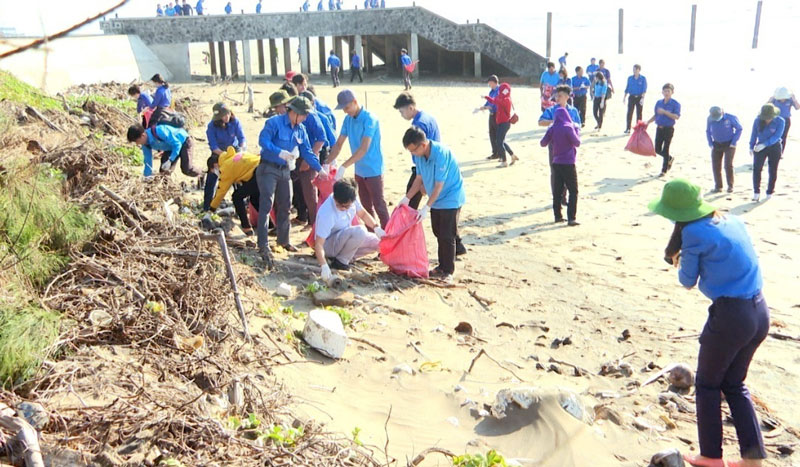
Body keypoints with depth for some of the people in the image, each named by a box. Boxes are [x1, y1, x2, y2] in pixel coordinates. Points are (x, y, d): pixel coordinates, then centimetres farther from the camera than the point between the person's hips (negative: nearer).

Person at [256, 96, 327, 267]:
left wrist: (319, 169, 5)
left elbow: (307, 152, 11)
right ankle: (263, 246, -12)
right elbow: (263, 140, -24)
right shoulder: (274, 122, -14)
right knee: (266, 206, -12)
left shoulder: (300, 130, 7)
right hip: (268, 169, -7)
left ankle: (283, 240, 30)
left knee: (285, 206, 14)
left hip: (285, 170, 7)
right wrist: (279, 152, -38)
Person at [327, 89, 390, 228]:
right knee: (366, 206, 15)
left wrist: (344, 166, -31)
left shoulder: (369, 119, -19)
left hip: (373, 171, -7)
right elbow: (338, 144, 7)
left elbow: (364, 149, -27)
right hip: (359, 171, 7)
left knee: (379, 206, -1)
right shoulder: (348, 119, 3)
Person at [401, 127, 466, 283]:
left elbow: (439, 185, -27)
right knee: (439, 234, 14)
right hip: (436, 200, 7)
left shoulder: (441, 153, -30)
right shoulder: (419, 155, -7)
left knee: (447, 236, -5)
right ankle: (442, 266, 25)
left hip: (450, 199, -7)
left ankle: (448, 271, 4)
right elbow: (419, 179, 4)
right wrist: (406, 198, 0)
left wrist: (427, 207, -25)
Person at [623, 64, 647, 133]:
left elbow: (644, 89, -6)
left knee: (639, 113, 4)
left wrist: (642, 98, -16)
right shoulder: (630, 78, 7)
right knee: (629, 113, -3)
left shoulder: (643, 79, -2)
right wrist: (624, 97, 9)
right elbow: (627, 88, 12)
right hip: (631, 97, 2)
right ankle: (628, 128, 0)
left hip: (639, 97, -2)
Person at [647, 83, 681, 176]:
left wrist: (665, 112, -27)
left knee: (665, 150, 0)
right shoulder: (658, 102, 7)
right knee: (657, 150, 9)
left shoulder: (675, 104, -9)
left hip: (669, 129, -5)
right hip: (659, 128, 5)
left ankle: (664, 170, 12)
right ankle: (669, 159, 38)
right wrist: (648, 122, 5)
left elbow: (677, 116, -20)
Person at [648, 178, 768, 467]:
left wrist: (679, 261, 15)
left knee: (707, 385, 13)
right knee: (734, 384, 22)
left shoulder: (694, 233, -14)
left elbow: (687, 281, -3)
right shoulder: (733, 222, 8)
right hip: (760, 313, 8)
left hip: (730, 316, -7)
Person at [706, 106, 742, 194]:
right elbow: (708, 131, 9)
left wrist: (733, 142, -10)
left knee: (728, 165, -11)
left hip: (729, 144, -3)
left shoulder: (731, 118, -16)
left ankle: (730, 186, 1)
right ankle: (718, 186, 10)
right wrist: (710, 144, 2)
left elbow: (739, 129, -4)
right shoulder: (710, 119, -7)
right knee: (715, 166, 1)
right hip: (716, 144, 4)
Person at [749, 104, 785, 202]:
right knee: (756, 168, -14)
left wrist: (764, 144, -30)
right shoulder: (758, 120, -9)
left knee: (773, 171, 7)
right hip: (760, 147, 1)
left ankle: (769, 193, 20)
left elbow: (776, 136, -20)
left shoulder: (780, 121, -15)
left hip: (774, 147, -1)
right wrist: (751, 147, 8)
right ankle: (756, 192, -11)